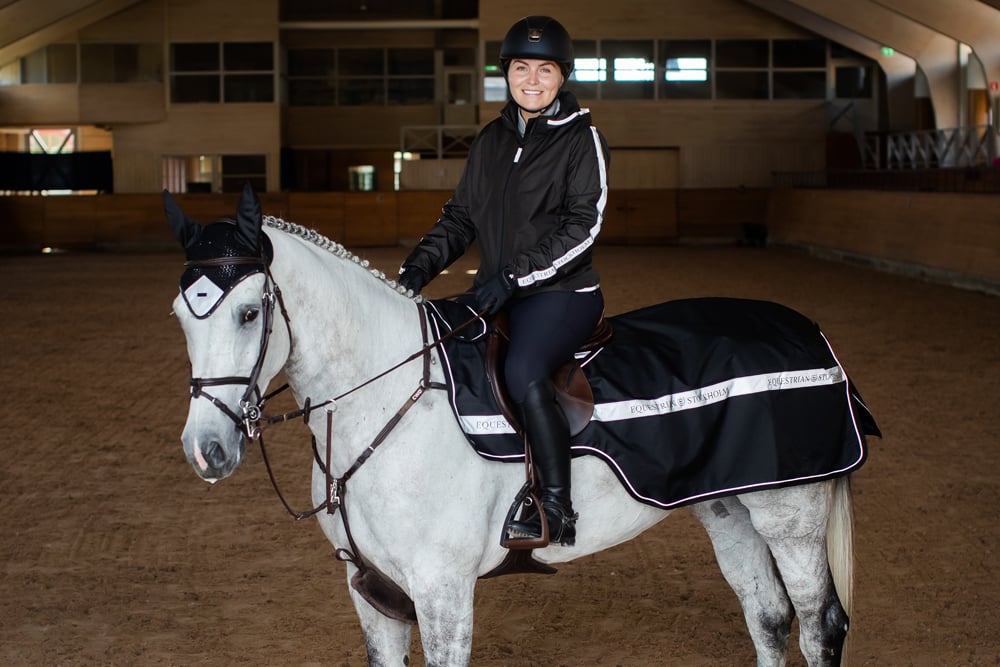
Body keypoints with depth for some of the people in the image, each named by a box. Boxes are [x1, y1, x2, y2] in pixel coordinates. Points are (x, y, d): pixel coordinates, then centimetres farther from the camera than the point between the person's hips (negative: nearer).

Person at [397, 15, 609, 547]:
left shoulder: (582, 139, -4)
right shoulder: (492, 139, 15)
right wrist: (421, 264, 0)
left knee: (523, 372, -33)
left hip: (563, 293, -7)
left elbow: (582, 225, -14)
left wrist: (516, 275, -23)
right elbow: (461, 216, 17)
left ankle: (557, 512, -26)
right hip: (496, 294, 7)